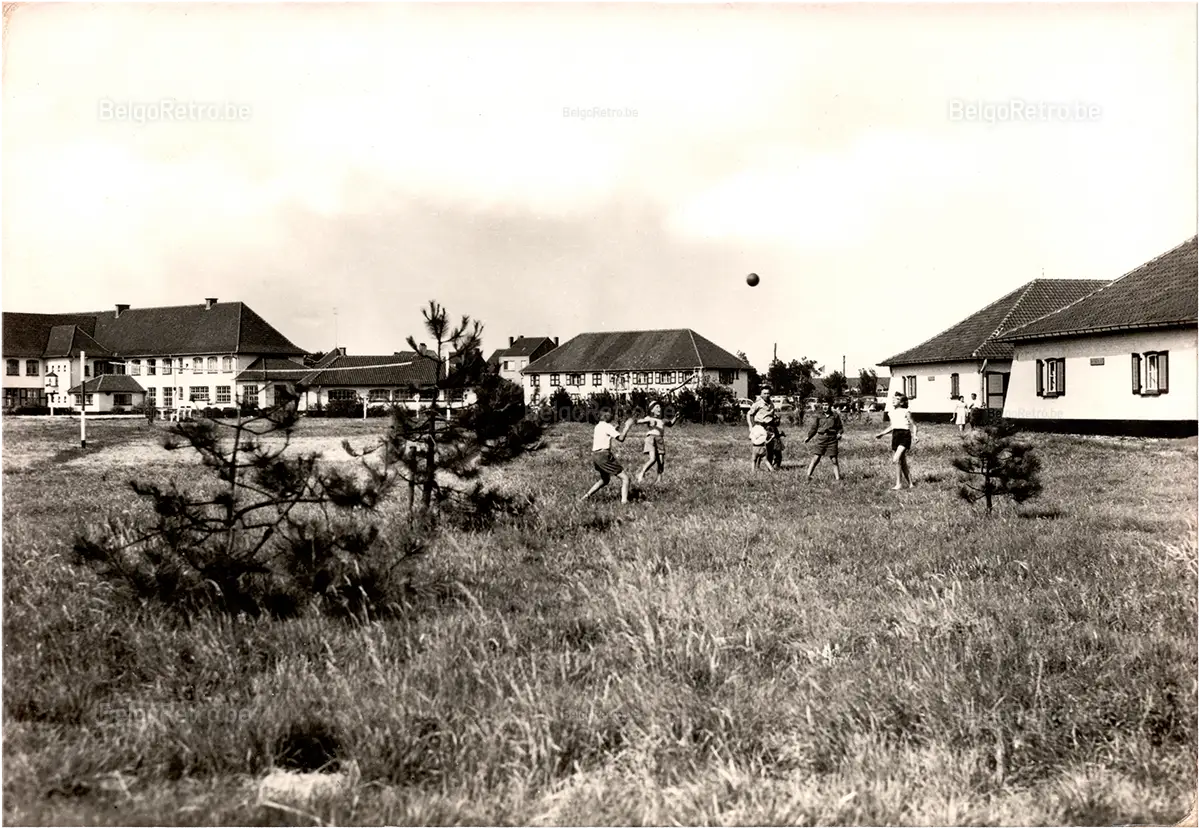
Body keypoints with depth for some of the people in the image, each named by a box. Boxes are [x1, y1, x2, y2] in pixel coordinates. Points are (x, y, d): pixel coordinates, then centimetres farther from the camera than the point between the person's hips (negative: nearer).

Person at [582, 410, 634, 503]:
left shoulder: (597, 426, 16)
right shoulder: (607, 426, -9)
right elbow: (621, 438, -18)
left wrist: (614, 430, 22)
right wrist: (627, 427, -7)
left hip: (595, 455, 9)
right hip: (604, 456, -9)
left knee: (605, 480, 29)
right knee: (625, 477, -5)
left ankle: (586, 496, 23)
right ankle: (624, 500, -17)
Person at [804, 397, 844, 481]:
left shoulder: (835, 416, 4)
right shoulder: (819, 416, 7)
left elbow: (840, 428, 10)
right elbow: (814, 428, 11)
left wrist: (839, 434, -10)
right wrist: (809, 437, 0)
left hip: (832, 440, -1)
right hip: (821, 439, 1)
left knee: (834, 460, 0)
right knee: (816, 458, -5)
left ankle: (838, 478, 6)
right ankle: (808, 476, -3)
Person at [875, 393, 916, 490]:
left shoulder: (906, 412, -3)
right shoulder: (892, 412, 14)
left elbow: (913, 425, -1)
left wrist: (914, 434, -18)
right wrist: (881, 434, 20)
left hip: (905, 436, -7)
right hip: (895, 436, 7)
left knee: (896, 460, -19)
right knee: (902, 463, 8)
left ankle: (899, 484, -13)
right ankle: (910, 484, 17)